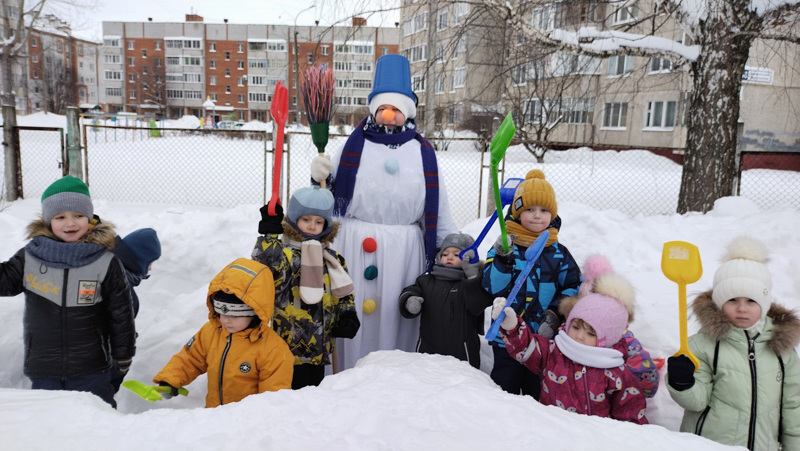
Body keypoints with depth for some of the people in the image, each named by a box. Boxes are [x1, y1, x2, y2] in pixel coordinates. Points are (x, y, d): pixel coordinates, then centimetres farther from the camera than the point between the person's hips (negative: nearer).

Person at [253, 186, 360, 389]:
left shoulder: (333, 259, 9)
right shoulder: (284, 255, -13)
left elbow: (344, 293, 17)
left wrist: (348, 316, 2)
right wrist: (269, 234, -35)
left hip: (319, 348, 7)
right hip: (291, 348, -7)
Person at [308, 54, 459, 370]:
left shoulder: (423, 152, 10)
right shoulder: (354, 146, 7)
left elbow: (438, 207, 11)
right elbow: (331, 195, 11)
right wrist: (321, 179, -9)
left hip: (404, 251, 1)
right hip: (355, 246, 0)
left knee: (396, 320, 5)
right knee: (355, 316, 5)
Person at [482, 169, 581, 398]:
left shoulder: (558, 252, 2)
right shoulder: (505, 246, -5)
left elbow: (574, 286, 5)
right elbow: (492, 287, -13)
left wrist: (556, 313, -10)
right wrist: (502, 259, -28)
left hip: (545, 337, 2)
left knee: (539, 391, 15)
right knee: (505, 387, 12)